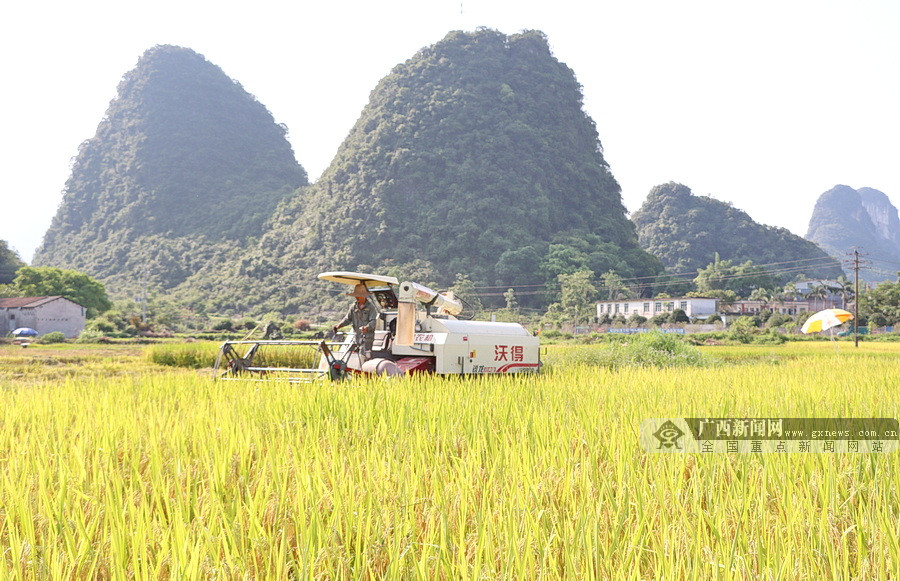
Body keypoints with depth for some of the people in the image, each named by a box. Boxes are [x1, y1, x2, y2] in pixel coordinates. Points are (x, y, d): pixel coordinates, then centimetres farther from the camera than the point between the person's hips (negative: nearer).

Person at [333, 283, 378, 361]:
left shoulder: (370, 306, -5)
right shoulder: (354, 306, 11)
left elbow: (373, 321, -13)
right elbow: (348, 319, 13)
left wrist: (367, 327, -33)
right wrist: (339, 325, -5)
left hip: (368, 336, -5)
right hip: (358, 336, 5)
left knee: (367, 357, -11)